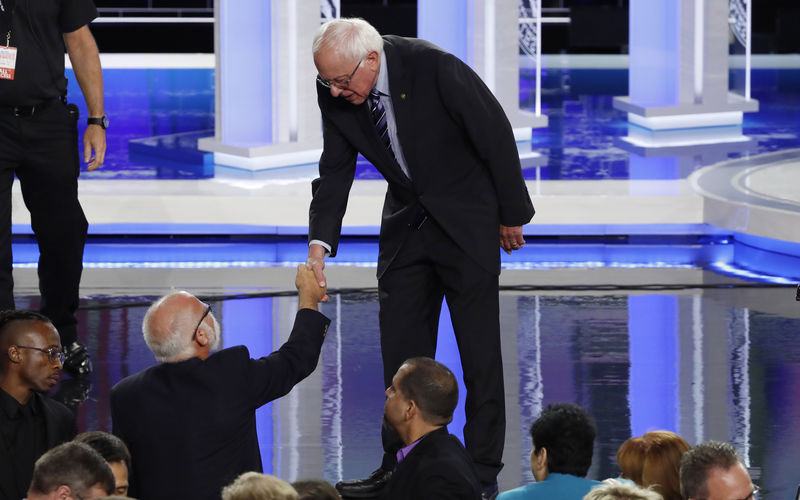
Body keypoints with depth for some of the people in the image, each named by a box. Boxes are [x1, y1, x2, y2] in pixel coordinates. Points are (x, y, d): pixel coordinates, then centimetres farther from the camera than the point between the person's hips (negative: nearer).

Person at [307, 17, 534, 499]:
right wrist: (319, 243, -15)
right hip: (406, 221, 5)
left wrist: (512, 214, -8)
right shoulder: (335, 95, -11)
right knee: (401, 350, 7)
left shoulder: (436, 69, -27)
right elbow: (335, 171, -2)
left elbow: (496, 134, -16)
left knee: (480, 349, -2)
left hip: (467, 220, -5)